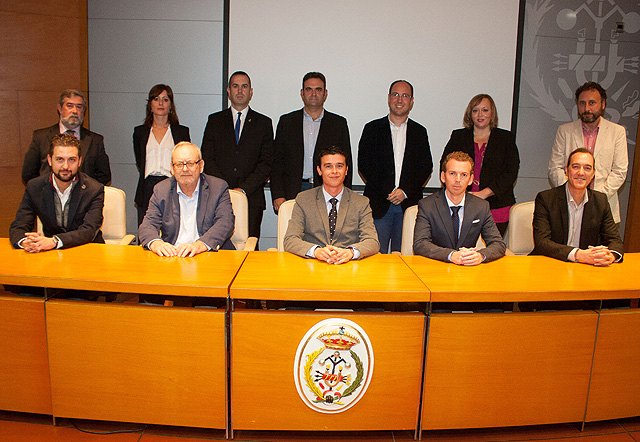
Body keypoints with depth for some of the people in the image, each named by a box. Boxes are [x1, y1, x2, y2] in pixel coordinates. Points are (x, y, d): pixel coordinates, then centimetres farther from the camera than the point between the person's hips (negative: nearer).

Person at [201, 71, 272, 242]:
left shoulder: (264, 123, 10)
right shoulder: (215, 120, 13)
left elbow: (266, 162, 2)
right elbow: (207, 158, 5)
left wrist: (243, 189, -9)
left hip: (251, 198, -1)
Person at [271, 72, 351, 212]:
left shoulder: (339, 123, 9)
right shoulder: (287, 121, 10)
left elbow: (346, 164, 8)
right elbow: (277, 162, 8)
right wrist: (277, 196, -2)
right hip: (293, 194, 0)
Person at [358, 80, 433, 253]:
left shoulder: (419, 132, 13)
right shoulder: (372, 128, 7)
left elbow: (426, 167, 7)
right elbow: (363, 164, 0)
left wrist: (405, 191, -8)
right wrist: (387, 192, -9)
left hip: (409, 203, 2)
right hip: (379, 203, -1)